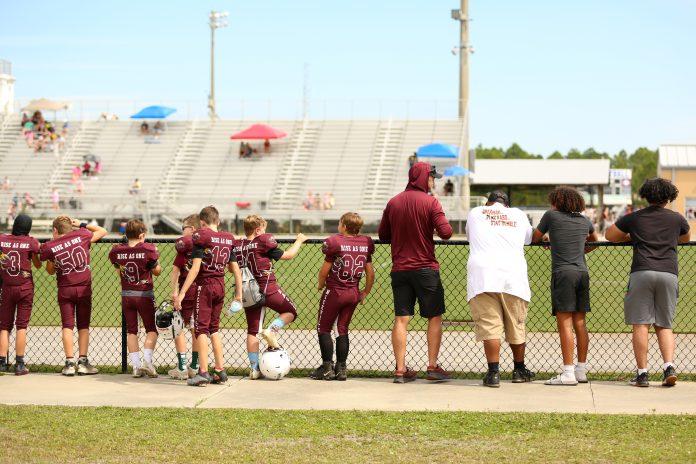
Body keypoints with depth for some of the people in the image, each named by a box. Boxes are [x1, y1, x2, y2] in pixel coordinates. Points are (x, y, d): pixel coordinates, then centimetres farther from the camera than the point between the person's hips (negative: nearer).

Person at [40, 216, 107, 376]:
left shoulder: (49, 247, -3)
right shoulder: (81, 235, -2)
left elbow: (50, 271, 12)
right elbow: (103, 232, 13)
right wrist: (82, 225, 16)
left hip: (65, 289, 0)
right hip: (84, 288, 0)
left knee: (67, 326, 4)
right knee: (83, 326, 7)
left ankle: (69, 363, -2)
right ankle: (82, 362, 5)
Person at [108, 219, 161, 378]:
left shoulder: (117, 251, -4)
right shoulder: (147, 250, -14)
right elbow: (157, 271, -2)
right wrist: (155, 255, 11)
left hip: (126, 295, 3)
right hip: (145, 295, -3)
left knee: (131, 331, 10)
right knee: (151, 330, 8)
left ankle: (136, 365, 5)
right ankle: (147, 361, -9)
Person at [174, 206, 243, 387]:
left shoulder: (201, 237, -9)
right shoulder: (228, 239, 8)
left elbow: (195, 268, -15)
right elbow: (235, 269, 10)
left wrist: (182, 292, -15)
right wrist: (239, 292, 18)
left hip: (204, 285, -6)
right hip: (220, 286, 6)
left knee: (201, 328, -3)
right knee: (214, 328, 15)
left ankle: (203, 372, -8)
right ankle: (220, 370, 14)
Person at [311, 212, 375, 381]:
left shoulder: (335, 242, -13)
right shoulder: (365, 243, 2)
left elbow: (325, 269, -7)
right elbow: (370, 272, 5)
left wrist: (320, 284, 11)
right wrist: (366, 292, 17)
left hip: (334, 291, -5)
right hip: (354, 293, 5)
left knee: (324, 329, 7)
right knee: (343, 329, 13)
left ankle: (327, 367, 3)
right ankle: (341, 368, 10)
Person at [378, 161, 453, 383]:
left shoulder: (393, 203, 6)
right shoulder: (430, 202, -8)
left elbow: (383, 235, 10)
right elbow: (445, 232, -15)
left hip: (399, 269, 4)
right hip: (426, 268, -4)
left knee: (401, 319, 4)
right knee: (435, 317, 8)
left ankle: (400, 369, 3)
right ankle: (433, 366, 5)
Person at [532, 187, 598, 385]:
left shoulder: (551, 216, 3)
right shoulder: (584, 221, 16)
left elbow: (535, 238, 14)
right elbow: (594, 240, 35)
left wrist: (545, 238, 34)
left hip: (563, 272, -5)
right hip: (582, 272, 6)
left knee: (565, 323, -8)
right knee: (580, 323, 9)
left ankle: (568, 373, -12)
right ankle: (581, 371, 14)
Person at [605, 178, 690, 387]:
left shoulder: (634, 218, 12)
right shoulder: (677, 219, 14)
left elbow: (610, 235, 24)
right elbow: (686, 238, 34)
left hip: (642, 272, -2)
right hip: (669, 273, 2)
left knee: (640, 324, -1)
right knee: (664, 325, 9)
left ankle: (642, 373, -4)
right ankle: (669, 367, -8)